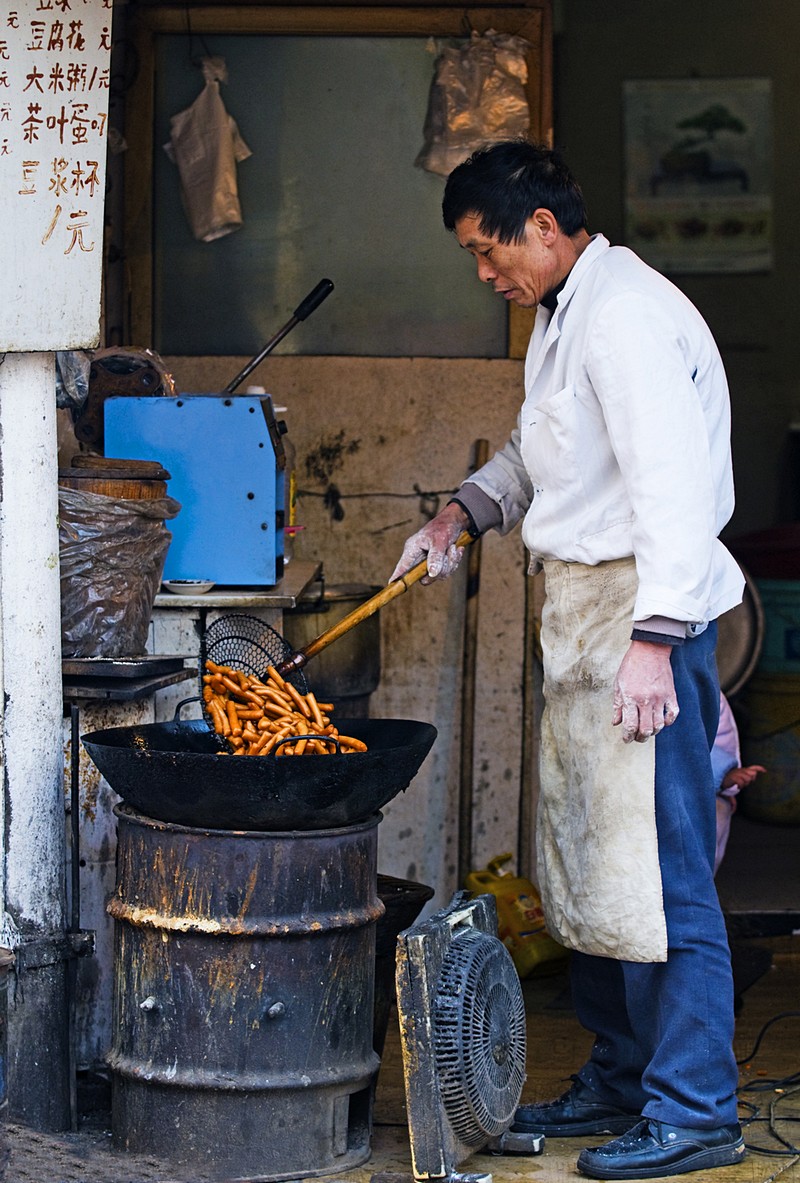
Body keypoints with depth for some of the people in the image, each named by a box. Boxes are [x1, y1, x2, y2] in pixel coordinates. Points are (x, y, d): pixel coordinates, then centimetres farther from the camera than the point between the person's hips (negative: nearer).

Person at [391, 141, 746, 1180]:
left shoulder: (628, 316, -17)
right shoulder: (562, 315, 16)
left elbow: (673, 487, -24)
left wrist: (653, 640, -27)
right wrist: (464, 514, 14)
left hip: (644, 614, -11)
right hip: (582, 617, 11)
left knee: (656, 870, -8)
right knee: (584, 860, 15)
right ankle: (620, 1081, 25)